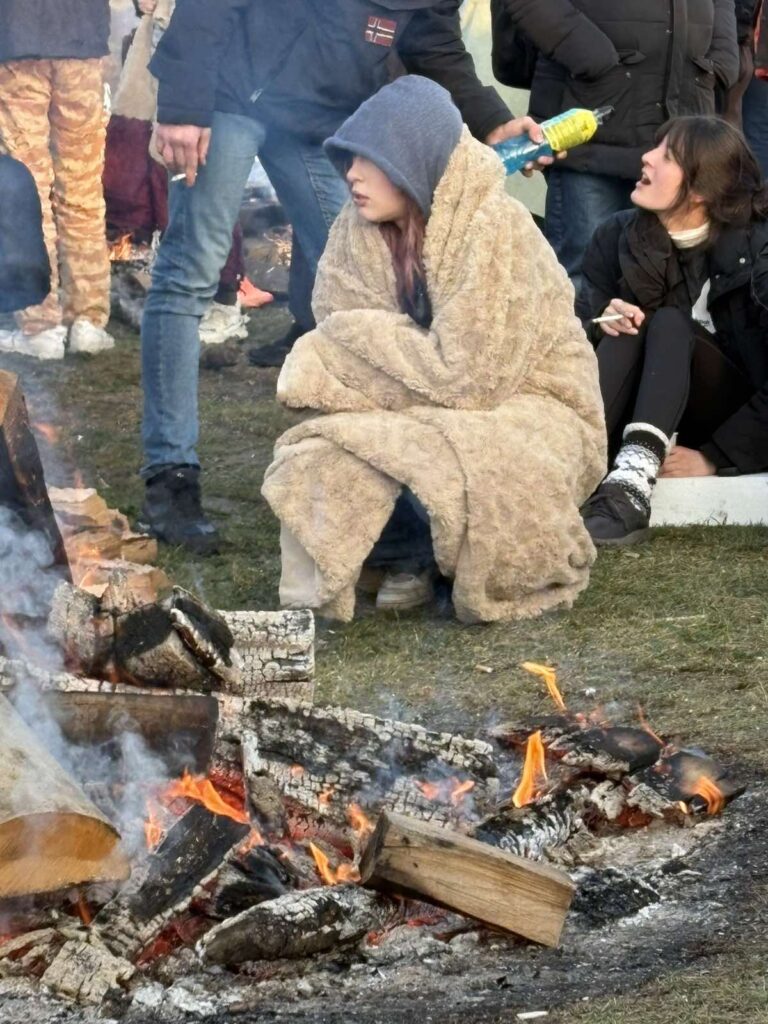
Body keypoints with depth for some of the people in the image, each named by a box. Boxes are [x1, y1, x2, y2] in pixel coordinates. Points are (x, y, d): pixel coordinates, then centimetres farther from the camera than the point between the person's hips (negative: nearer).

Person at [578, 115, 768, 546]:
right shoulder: (618, 237, -3)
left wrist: (715, 457, -26)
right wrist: (602, 323, -25)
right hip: (645, 408, 4)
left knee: (668, 324, -28)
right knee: (627, 332, -25)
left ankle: (635, 479, -51)